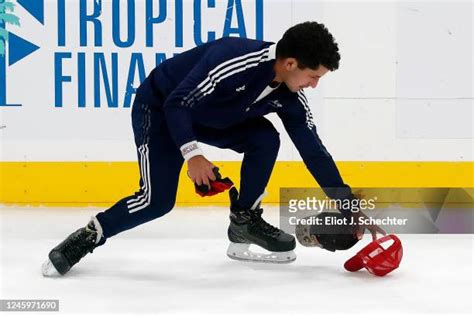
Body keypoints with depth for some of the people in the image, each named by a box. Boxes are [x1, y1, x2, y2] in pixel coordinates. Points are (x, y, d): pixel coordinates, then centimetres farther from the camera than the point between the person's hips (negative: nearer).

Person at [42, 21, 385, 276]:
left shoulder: (289, 95, -13)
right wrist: (192, 154, -39)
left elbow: (312, 148, -8)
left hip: (212, 116, 7)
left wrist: (348, 204, -8)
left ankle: (245, 220, 1)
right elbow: (177, 103, -32)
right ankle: (86, 238, 0)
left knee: (266, 139, -14)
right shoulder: (234, 60, -36)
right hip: (160, 107, -7)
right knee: (158, 201, -16)